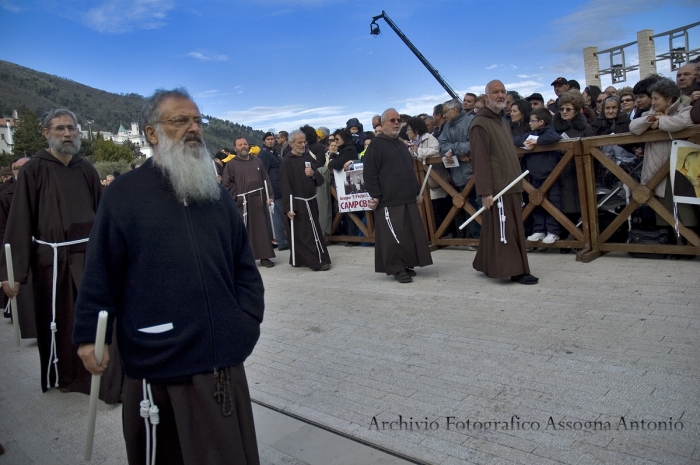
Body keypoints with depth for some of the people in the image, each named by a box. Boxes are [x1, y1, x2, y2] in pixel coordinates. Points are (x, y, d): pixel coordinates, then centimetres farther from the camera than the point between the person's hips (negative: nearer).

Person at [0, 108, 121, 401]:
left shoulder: (86, 170, 7)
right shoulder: (34, 169, -4)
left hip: (89, 253, 2)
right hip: (52, 257, -2)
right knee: (57, 321, 11)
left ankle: (110, 380, 7)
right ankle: (63, 376, 33)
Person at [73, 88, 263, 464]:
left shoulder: (216, 193, 10)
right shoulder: (124, 193, -4)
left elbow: (243, 265, 11)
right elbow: (100, 274, -3)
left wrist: (248, 319, 2)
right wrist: (90, 336, -5)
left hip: (223, 358, 4)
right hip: (159, 362, -3)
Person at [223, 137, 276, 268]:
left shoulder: (257, 161, 13)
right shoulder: (231, 165, 2)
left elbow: (266, 179, 12)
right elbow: (226, 184, -2)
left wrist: (269, 196, 3)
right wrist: (237, 197, -10)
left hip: (258, 201, 3)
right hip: (242, 203, -3)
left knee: (262, 229, 5)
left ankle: (264, 257, 11)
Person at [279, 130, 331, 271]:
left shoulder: (308, 157, 11)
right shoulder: (286, 162, -8)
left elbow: (320, 179, 13)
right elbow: (285, 186, -13)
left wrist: (313, 174, -10)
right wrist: (288, 208, -18)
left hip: (311, 201, 6)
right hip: (297, 203, -6)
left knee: (301, 234, 12)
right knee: (309, 233, -6)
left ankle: (299, 260, 23)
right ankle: (318, 261, -2)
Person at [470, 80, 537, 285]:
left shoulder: (502, 122, 19)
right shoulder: (480, 124, -10)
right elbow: (480, 160, -18)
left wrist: (518, 182, 20)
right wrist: (485, 190, -22)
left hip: (510, 185, 10)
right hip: (496, 187, -10)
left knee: (513, 229, 13)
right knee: (504, 230, -6)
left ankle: (486, 265, 23)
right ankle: (516, 271, -1)